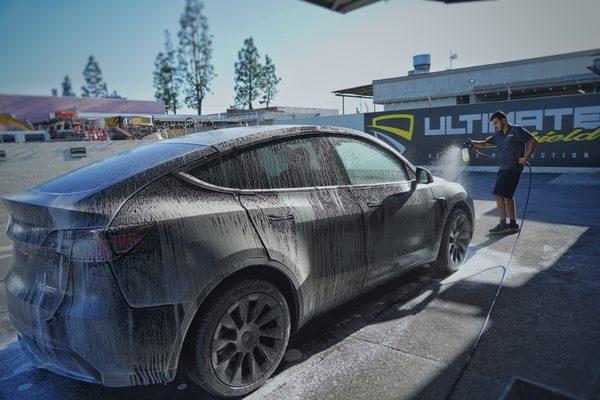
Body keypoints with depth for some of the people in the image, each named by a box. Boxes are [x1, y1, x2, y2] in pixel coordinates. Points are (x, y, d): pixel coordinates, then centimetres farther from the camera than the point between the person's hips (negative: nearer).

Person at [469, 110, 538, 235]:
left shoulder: (516, 130, -6)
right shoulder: (498, 135, 15)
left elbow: (533, 141, -9)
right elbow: (486, 143, 18)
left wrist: (526, 158, -14)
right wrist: (474, 143, -1)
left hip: (512, 168, -9)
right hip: (504, 168, 9)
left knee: (498, 194, -12)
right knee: (507, 196, 13)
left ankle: (503, 224, -6)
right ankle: (513, 225, 21)